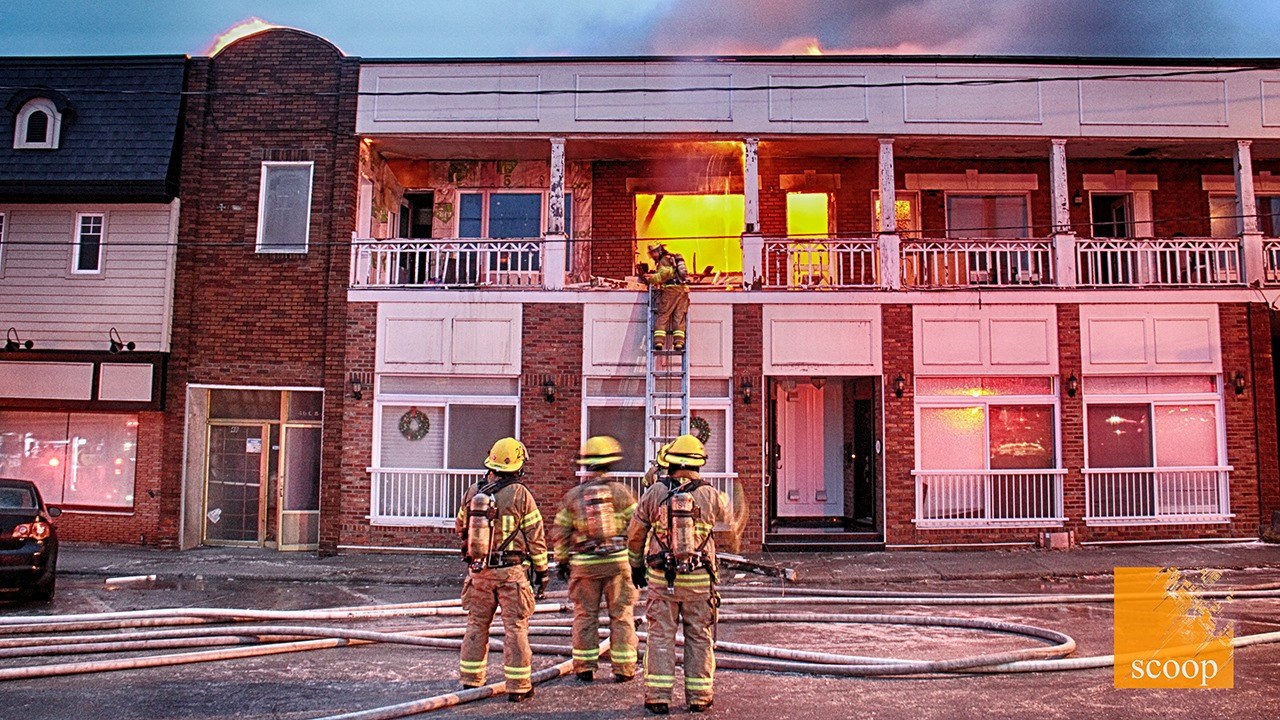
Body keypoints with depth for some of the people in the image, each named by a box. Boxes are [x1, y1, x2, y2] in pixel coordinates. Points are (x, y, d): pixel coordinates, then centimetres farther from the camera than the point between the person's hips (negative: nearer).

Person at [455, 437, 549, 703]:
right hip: (511, 571, -4)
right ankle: (518, 686, 5)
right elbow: (535, 536, -7)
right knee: (516, 627, 2)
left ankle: (471, 681, 21)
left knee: (476, 624, 14)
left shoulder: (472, 493, 1)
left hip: (478, 569, 4)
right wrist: (542, 570, 2)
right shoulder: (520, 494, -10)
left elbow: (461, 528, 15)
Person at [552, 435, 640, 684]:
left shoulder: (573, 495, 2)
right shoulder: (620, 491, -4)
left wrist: (561, 562, 15)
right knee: (621, 615, 7)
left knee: (585, 615, 10)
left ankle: (585, 667, 12)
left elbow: (560, 532, 4)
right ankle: (623, 668, 10)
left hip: (584, 563, 1)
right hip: (618, 561, -1)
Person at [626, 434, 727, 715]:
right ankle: (699, 697, 17)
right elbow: (725, 515, 16)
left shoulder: (655, 492, -5)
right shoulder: (710, 495, -6)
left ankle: (658, 697, 8)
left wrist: (636, 565, 17)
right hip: (699, 579, 0)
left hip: (661, 578, 0)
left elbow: (634, 534, 2)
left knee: (661, 636, 7)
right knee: (699, 637, 11)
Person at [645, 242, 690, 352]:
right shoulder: (674, 258, 26)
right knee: (679, 317, 4)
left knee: (662, 316, -3)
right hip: (683, 289, 7)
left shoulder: (664, 260, -1)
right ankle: (679, 343, -4)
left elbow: (665, 273, -17)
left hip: (670, 289, -7)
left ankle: (659, 342, -10)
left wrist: (652, 279, -8)